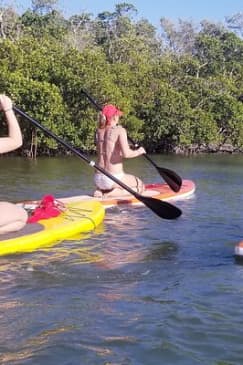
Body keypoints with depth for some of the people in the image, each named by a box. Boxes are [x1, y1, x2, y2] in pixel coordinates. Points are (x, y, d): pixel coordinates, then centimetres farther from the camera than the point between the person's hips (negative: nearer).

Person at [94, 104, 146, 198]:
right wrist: (138, 151, -4)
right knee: (140, 186, 21)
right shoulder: (120, 130, -12)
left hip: (98, 179, 7)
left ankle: (101, 191, 7)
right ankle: (108, 194, -3)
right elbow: (126, 154, -23)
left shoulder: (98, 131, 6)